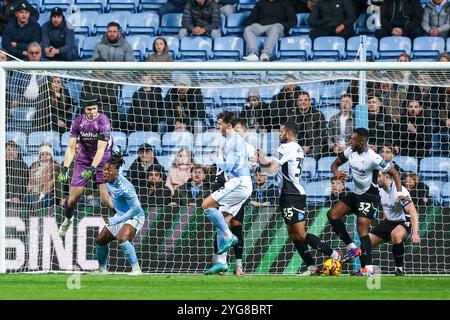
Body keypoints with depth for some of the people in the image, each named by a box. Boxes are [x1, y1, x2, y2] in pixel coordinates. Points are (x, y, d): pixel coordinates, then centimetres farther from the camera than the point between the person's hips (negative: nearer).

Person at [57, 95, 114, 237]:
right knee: (74, 195, 1)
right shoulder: (78, 121, -6)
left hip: (102, 160, -3)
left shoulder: (103, 121, -19)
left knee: (105, 198, -18)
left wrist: (92, 168, -35)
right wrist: (65, 168, -17)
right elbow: (71, 147, -6)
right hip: (83, 159, 3)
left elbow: (101, 149, -24)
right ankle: (67, 220, 29)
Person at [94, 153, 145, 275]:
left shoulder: (124, 187, -31)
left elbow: (136, 209, -28)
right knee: (100, 240, 10)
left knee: (122, 238, -34)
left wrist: (115, 220, -27)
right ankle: (102, 269, 31)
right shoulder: (108, 181, -9)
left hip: (134, 216, -9)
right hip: (120, 214, 9)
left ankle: (136, 269, -27)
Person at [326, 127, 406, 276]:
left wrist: (399, 192, -30)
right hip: (355, 194, 8)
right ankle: (352, 247, 7)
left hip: (369, 196, -8)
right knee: (332, 214, -1)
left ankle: (368, 269, -17)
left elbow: (393, 172, -18)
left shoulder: (372, 158, -24)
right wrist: (337, 173, -14)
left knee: (362, 230, -16)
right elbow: (335, 164, 10)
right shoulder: (350, 151, -3)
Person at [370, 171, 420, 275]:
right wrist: (383, 226, 24)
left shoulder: (399, 191, -24)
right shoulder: (381, 189, 1)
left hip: (404, 223, -8)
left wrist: (415, 233, -38)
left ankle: (399, 268, -23)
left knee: (396, 234, -40)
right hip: (389, 222, 8)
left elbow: (413, 212, -29)